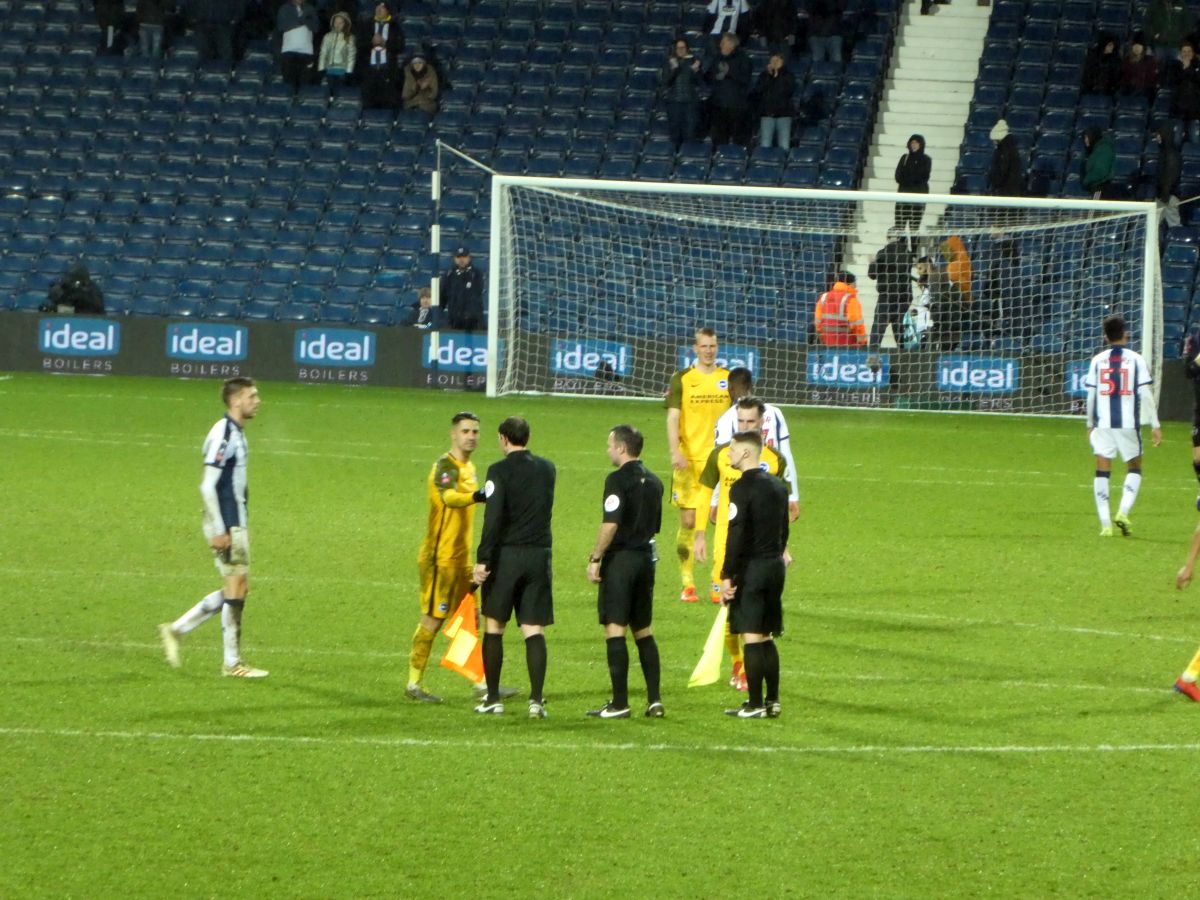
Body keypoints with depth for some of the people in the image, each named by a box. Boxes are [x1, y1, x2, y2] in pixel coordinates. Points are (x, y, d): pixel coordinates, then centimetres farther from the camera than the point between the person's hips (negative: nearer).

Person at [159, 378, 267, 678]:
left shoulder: (237, 434, 14)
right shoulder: (222, 434, -15)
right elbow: (208, 486, -19)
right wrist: (219, 531, -21)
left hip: (236, 525, 10)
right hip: (225, 527, -10)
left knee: (238, 587, 11)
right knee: (236, 586, -6)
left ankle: (176, 629, 17)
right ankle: (232, 663, 0)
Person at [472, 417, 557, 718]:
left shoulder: (500, 471, -8)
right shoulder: (547, 469, 9)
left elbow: (493, 518, -16)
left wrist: (482, 559, -15)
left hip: (506, 555, -4)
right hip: (539, 555, 4)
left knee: (493, 626, 9)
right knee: (534, 630, 2)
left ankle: (493, 699, 10)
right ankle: (536, 699, -9)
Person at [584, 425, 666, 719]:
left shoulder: (618, 480, -12)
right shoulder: (653, 482, 12)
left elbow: (610, 525, -18)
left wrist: (595, 558, -12)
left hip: (620, 559, -8)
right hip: (646, 558, 8)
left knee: (615, 629, -6)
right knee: (644, 631, 14)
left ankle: (619, 703, -8)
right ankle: (655, 700, 10)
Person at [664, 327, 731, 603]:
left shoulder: (728, 379, 9)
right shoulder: (681, 379, 2)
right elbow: (672, 418, -4)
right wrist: (675, 452, -16)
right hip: (689, 461, -2)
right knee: (688, 521, -3)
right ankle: (687, 583, 5)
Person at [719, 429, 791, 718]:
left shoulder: (742, 488, -13)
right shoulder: (777, 485, 12)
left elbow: (736, 535, -17)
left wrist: (728, 575, -15)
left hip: (751, 568, -8)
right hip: (775, 566, 8)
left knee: (751, 637, -6)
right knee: (766, 637, 14)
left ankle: (755, 705, -6)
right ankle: (772, 701, 15)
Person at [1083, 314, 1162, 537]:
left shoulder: (1098, 360, 4)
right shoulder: (1135, 360, -1)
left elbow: (1091, 395, 6)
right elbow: (1145, 394, -4)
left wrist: (1090, 424, 18)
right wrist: (1155, 425, 1)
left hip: (1103, 424, 1)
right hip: (1129, 423, -1)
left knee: (1102, 472, 4)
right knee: (1134, 469, 15)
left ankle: (1105, 523, -4)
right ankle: (1123, 512, -6)